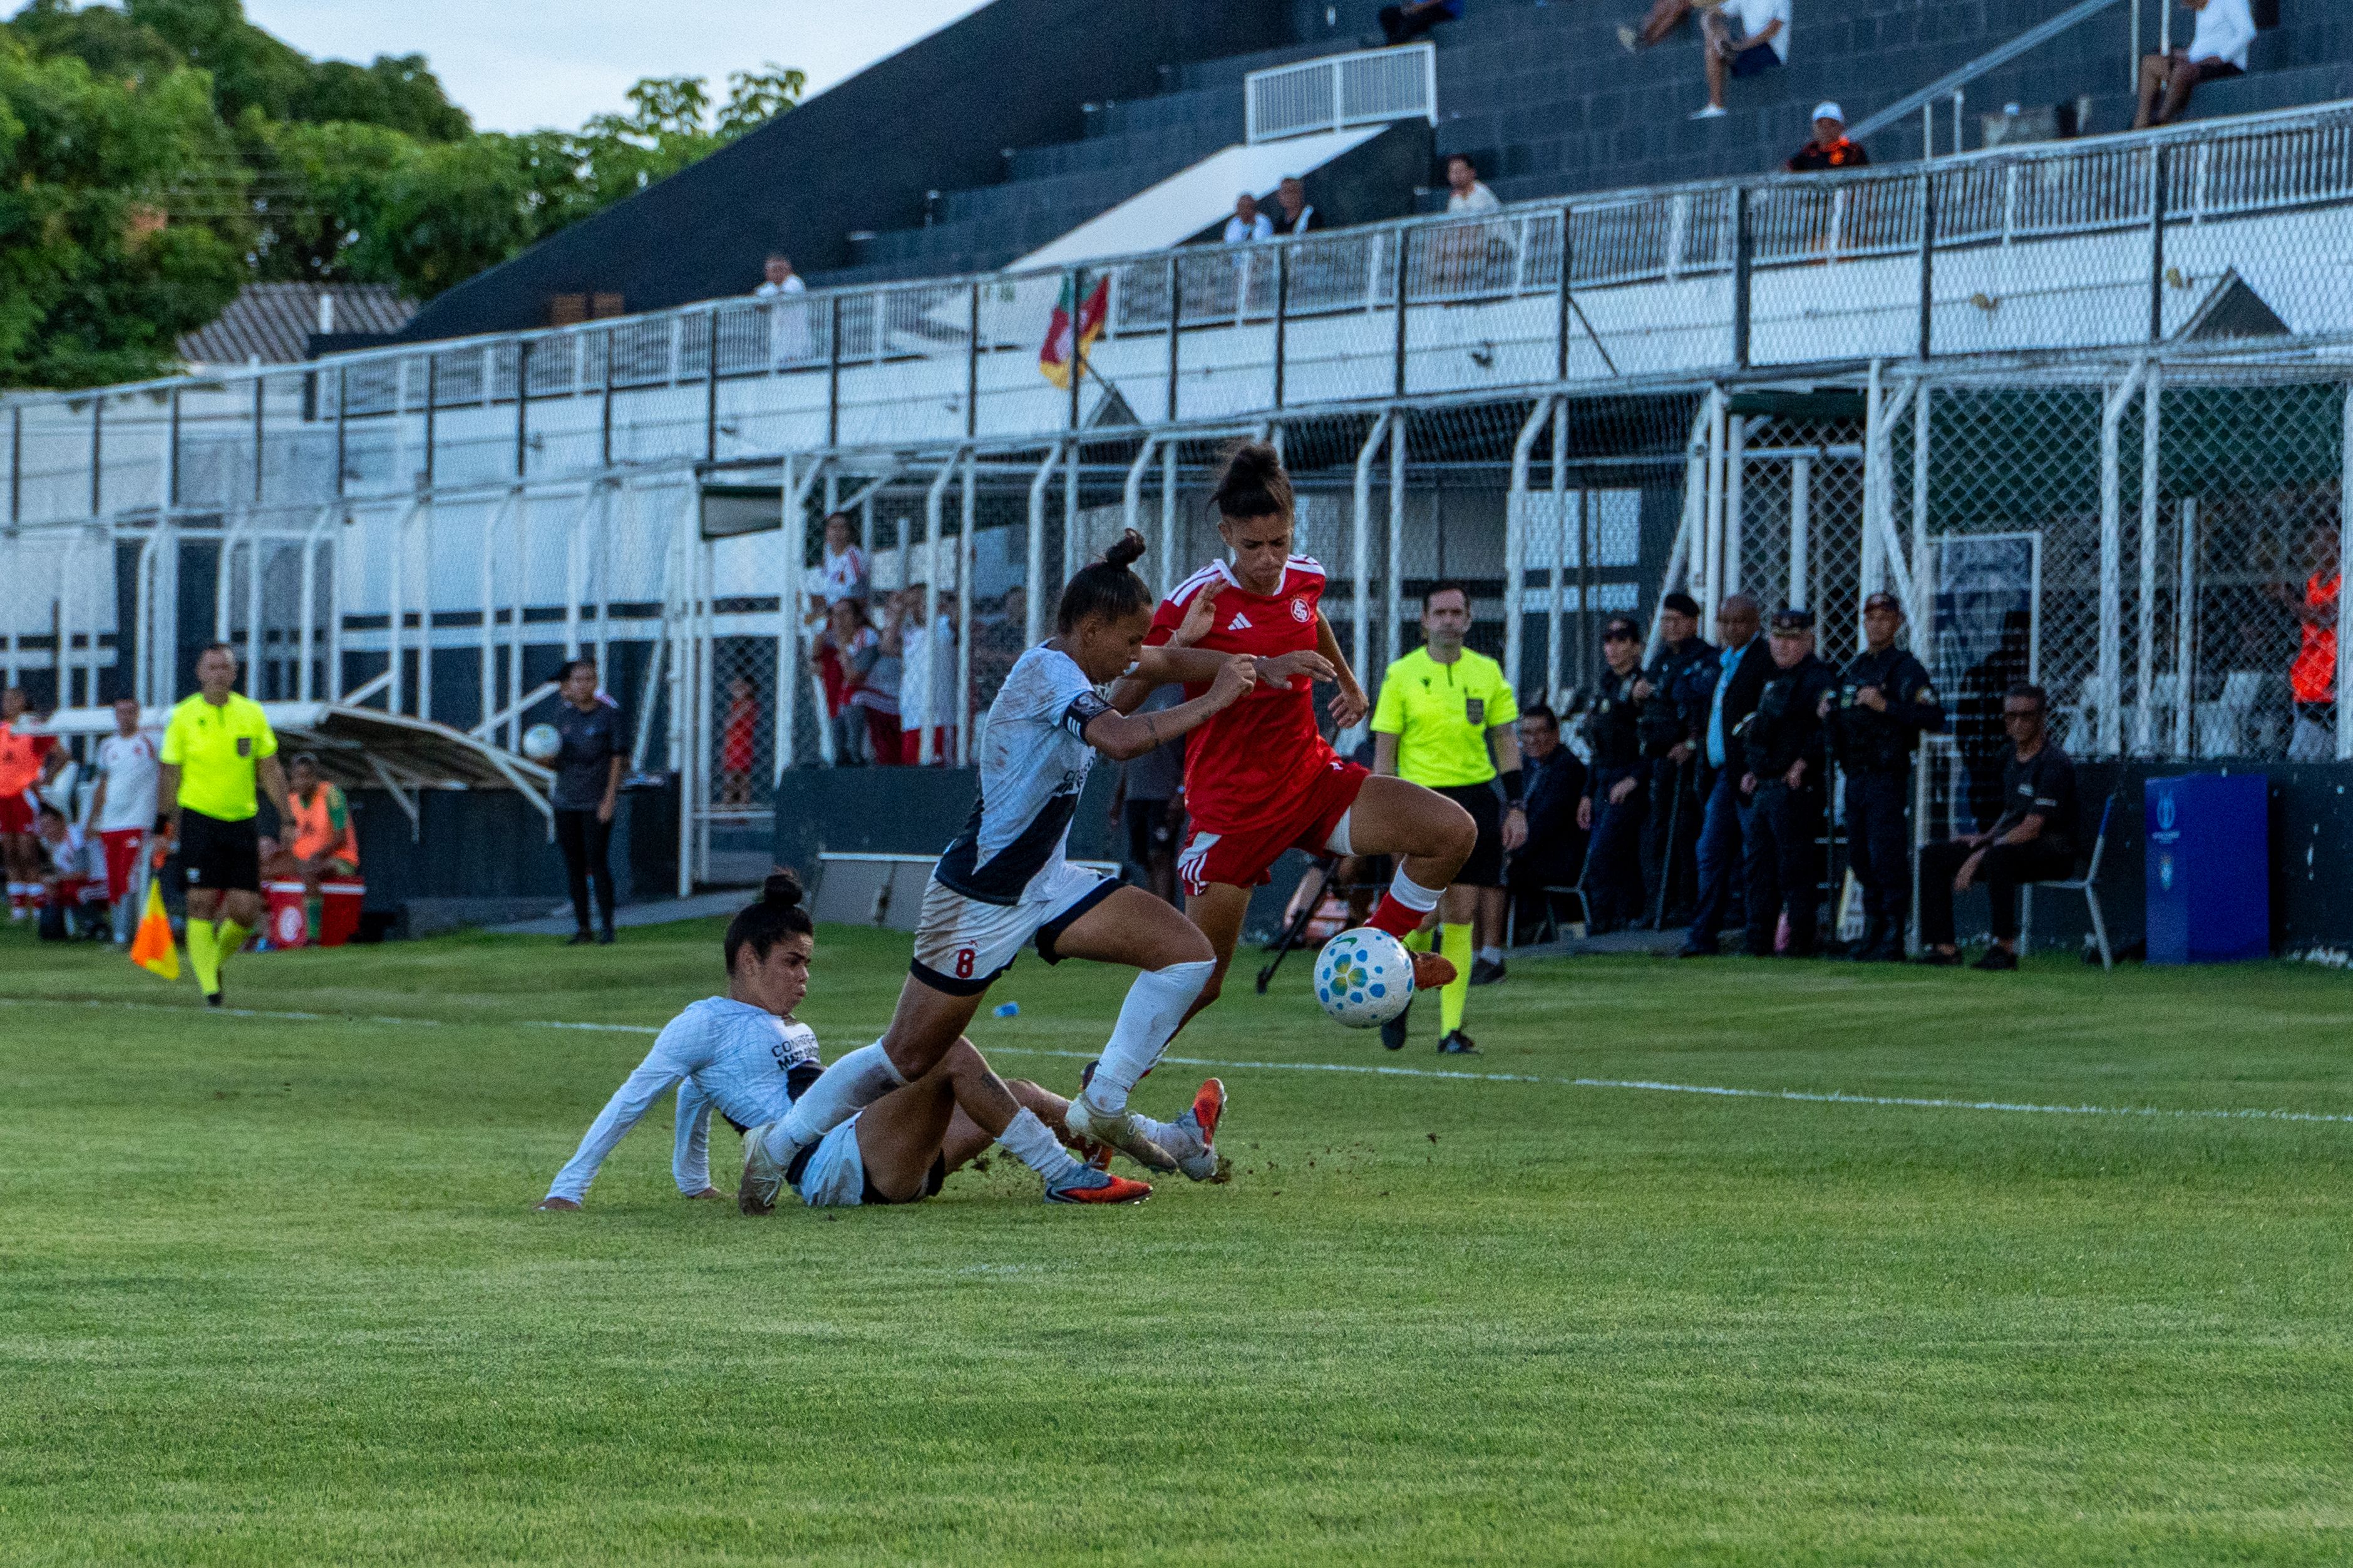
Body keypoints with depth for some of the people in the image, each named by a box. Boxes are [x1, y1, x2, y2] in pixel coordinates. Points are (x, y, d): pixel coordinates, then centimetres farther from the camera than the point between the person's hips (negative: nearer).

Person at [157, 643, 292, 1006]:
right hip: (199, 817, -3)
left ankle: (216, 959, 25)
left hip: (242, 821, 3)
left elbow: (270, 771, 10)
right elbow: (170, 775, 4)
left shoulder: (252, 714, 5)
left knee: (246, 909, -3)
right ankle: (208, 985, -3)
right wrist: (165, 825, 2)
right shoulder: (184, 716, -2)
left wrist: (286, 817, 4)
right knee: (202, 903, -9)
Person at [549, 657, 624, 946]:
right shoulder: (563, 716, 11)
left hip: (596, 800, -5)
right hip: (566, 800, 5)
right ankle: (583, 928, 12)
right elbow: (555, 761, 15)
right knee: (573, 863, 6)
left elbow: (617, 759, -5)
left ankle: (607, 926, -2)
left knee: (597, 861, -10)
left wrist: (610, 799, -13)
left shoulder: (609, 715, -3)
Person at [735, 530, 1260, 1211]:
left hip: (1047, 884, 9)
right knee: (906, 1058, 1)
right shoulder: (1047, 671, -21)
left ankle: (1103, 1109, -3)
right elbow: (1123, 740, -37)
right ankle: (778, 1143, 20)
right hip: (981, 895, -9)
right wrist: (1214, 700, -29)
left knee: (1188, 951, -6)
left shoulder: (1070, 668, 6)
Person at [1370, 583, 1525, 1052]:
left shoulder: (1487, 672, 8)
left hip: (1476, 799, 2)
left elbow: (1506, 741, 12)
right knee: (1426, 911, -13)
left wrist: (1516, 806, 4)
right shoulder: (1402, 675, 1)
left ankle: (1451, 1030, 1)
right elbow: (1384, 748, 2)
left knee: (1460, 916, -2)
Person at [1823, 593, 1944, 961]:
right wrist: (1829, 712, 8)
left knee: (1888, 858, -10)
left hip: (1888, 776, -8)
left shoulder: (1906, 669, -6)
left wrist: (1887, 706, -23)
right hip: (1854, 776, 8)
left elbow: (1935, 717, -17)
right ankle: (1873, 932, 20)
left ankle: (1893, 940, -7)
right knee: (1860, 858, 11)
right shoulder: (1854, 668, 18)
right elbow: (1843, 718, 31)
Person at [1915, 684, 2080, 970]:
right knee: (1933, 855, 2)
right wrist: (1986, 837, 7)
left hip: (2054, 853, -9)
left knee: (1997, 857, -41)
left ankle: (2005, 947, -33)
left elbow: (2031, 828, -22)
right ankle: (1944, 946, -6)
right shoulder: (2014, 755, 12)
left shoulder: (2054, 764, -16)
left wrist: (1980, 856, -22)